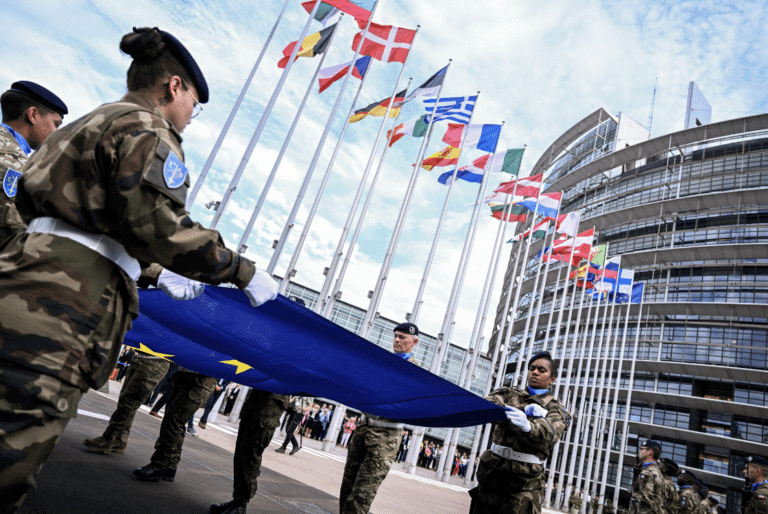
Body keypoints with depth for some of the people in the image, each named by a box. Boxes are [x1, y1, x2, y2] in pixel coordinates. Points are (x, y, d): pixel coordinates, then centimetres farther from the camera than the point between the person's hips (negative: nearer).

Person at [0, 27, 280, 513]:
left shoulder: (97, 123, 27)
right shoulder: (147, 130, -5)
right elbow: (158, 224, -19)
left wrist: (156, 275, 36)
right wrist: (243, 271, -10)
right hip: (57, 313, -10)